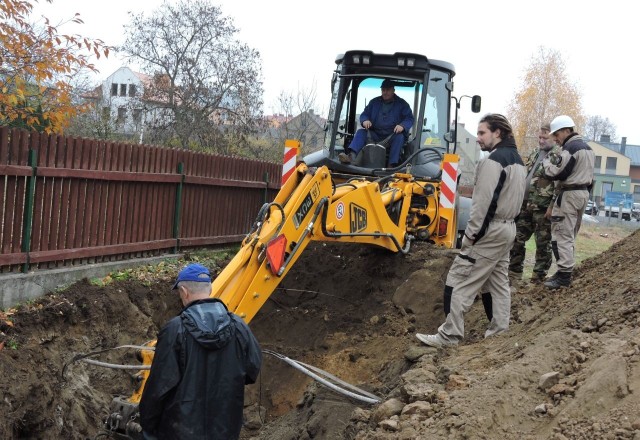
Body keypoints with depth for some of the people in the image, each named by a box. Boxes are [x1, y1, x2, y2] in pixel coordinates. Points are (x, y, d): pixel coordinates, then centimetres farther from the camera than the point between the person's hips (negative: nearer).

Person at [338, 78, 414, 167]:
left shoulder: (402, 104, 6)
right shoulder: (374, 102, 16)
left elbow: (410, 118, -1)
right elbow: (364, 114, 15)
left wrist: (402, 126, -25)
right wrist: (365, 120, -12)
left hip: (392, 136, -3)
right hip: (375, 135, 3)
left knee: (399, 137, -35)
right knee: (360, 132, -22)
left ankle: (393, 165, -45)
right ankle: (351, 155, -47)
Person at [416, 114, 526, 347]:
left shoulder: (493, 161, -17)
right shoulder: (517, 160, 15)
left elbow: (483, 203, -21)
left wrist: (470, 235, -17)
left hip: (490, 231, -10)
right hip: (508, 228, 10)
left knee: (460, 282, -7)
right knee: (499, 282, 14)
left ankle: (449, 335, -6)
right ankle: (499, 330, 17)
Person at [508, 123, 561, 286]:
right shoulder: (535, 154, 16)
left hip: (543, 208, -8)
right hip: (526, 205, 8)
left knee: (543, 244, 3)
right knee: (517, 240, 10)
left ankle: (538, 278, 11)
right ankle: (514, 275, 19)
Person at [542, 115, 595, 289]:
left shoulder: (570, 148, -16)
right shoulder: (587, 148, 16)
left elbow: (555, 173, -19)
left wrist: (546, 161, -2)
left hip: (568, 195, -10)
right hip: (583, 193, 10)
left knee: (561, 236, -7)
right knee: (570, 235, 14)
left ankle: (564, 275, -7)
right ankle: (566, 270, 17)